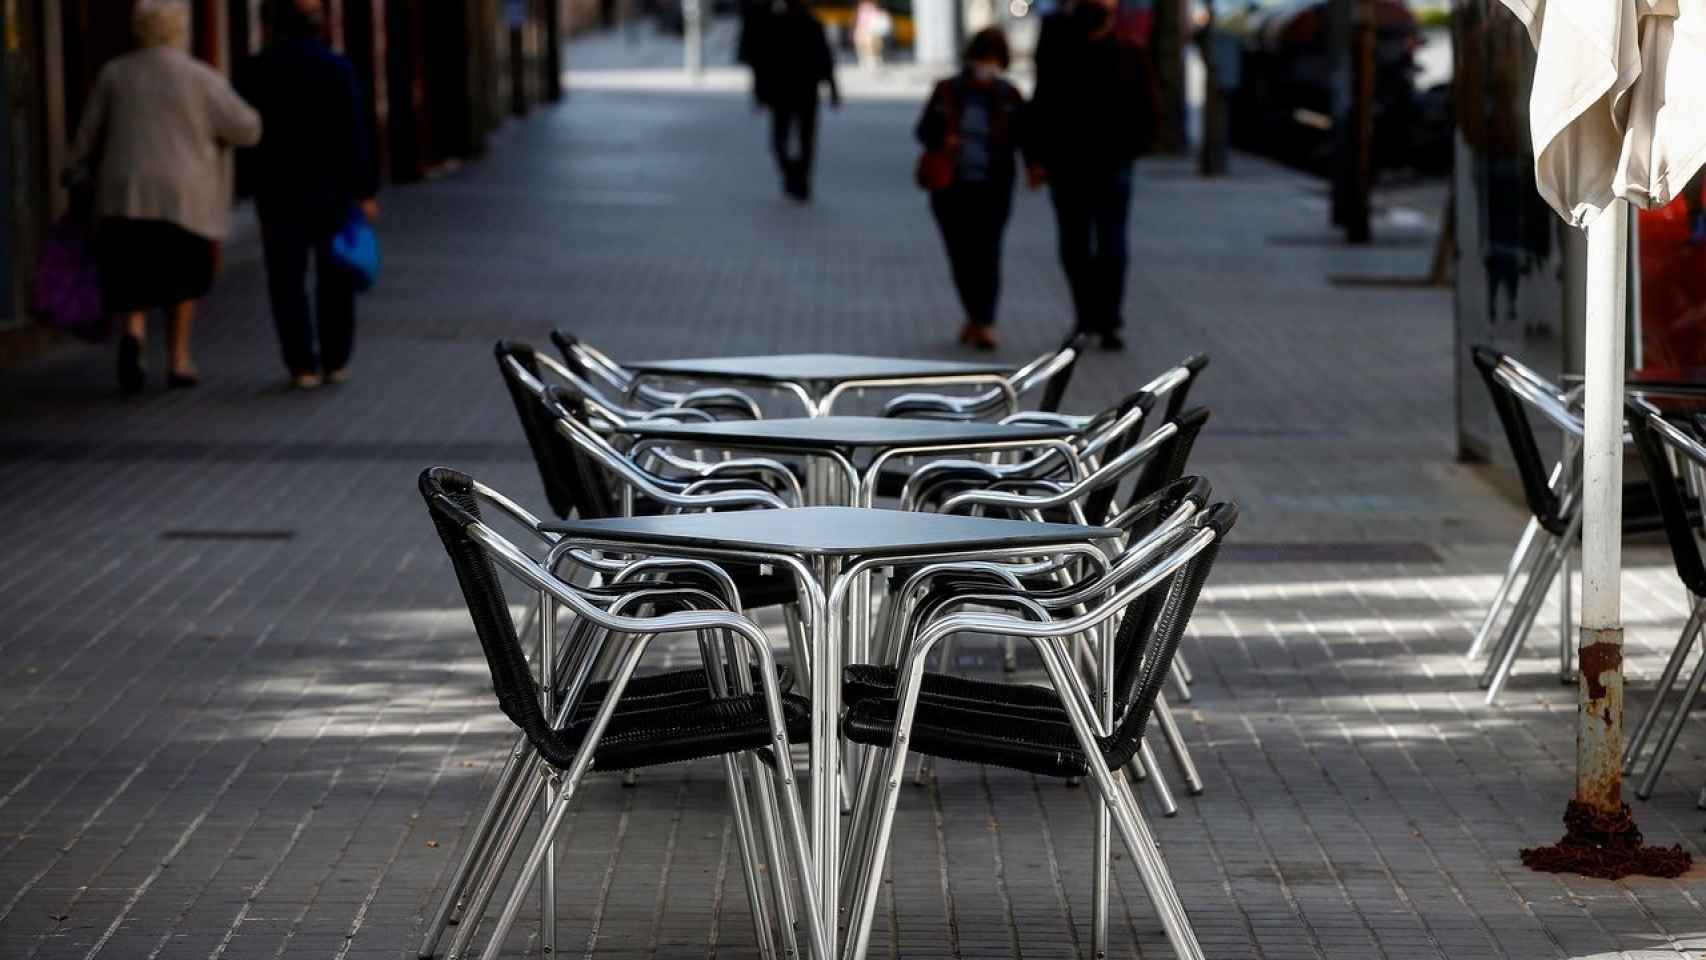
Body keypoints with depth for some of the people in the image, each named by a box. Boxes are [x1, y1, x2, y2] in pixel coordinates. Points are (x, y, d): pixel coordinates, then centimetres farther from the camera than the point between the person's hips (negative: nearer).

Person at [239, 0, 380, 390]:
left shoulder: (258, 70, -2)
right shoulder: (336, 67, -6)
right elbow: (357, 133, -9)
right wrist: (365, 189, -5)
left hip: (278, 187, 0)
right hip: (330, 188, 0)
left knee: (287, 279, 4)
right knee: (334, 277, 11)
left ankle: (303, 365, -1)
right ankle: (336, 360, 12)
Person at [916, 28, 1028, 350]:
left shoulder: (1009, 97, 1)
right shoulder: (947, 91, 2)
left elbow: (1023, 135, -1)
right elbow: (925, 129, 5)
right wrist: (942, 140, -17)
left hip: (992, 189, -2)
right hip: (952, 187, 2)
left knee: (987, 252, -10)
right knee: (961, 255, 8)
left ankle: (985, 323, -11)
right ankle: (975, 315, 27)